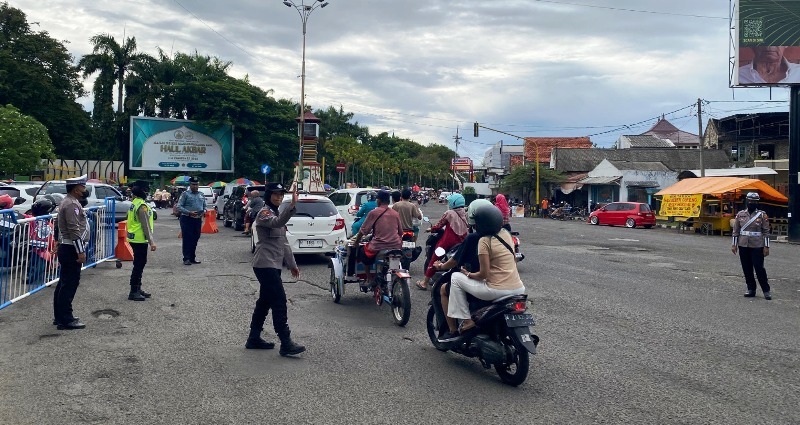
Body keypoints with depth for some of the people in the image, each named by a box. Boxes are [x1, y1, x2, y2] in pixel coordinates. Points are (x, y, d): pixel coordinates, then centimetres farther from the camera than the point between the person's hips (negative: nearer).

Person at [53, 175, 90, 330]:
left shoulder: (69, 202, 17)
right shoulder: (72, 204, -16)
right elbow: (74, 230, -22)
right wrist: (80, 251, -22)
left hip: (66, 248, 11)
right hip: (71, 249, -11)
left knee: (64, 284, 15)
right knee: (70, 284, -7)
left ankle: (60, 316, 23)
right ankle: (65, 320, -4)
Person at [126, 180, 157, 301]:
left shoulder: (135, 203, 12)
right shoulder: (142, 206, -19)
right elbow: (145, 225, -22)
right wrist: (151, 241, -21)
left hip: (135, 238, 10)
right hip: (140, 239, -10)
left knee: (139, 264, 18)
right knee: (139, 265, -5)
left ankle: (137, 289, 27)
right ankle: (133, 292, -1)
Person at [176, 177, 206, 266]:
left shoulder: (201, 195, 14)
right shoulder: (185, 194, -2)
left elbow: (204, 206, 22)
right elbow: (179, 207, -8)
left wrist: (204, 211, -1)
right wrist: (189, 212, -20)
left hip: (198, 219, 5)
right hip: (187, 219, -5)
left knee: (195, 239, 10)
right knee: (187, 239, -6)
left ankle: (193, 258, 19)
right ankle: (186, 258, -2)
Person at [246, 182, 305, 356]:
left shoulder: (277, 213, 19)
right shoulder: (264, 213, -10)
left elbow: (283, 242, 22)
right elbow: (277, 223, -35)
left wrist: (292, 264, 20)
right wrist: (292, 205, -49)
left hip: (274, 265, 10)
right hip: (265, 264, -10)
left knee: (265, 301, 13)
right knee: (279, 302, -13)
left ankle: (254, 339, 22)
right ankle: (286, 343, -12)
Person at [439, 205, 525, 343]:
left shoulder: (484, 240, -10)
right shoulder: (506, 234, 11)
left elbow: (484, 274, -13)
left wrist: (468, 274, 6)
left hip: (498, 291, -8)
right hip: (519, 289, 8)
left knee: (456, 278, 6)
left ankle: (466, 320, 5)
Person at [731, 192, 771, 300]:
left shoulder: (762, 215, -1)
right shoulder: (740, 214, 6)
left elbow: (766, 232, -2)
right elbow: (735, 230, 8)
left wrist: (766, 247, -7)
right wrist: (734, 244, 4)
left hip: (757, 246, -3)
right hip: (743, 246, 3)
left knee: (759, 268, -4)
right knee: (747, 269, 7)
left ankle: (766, 290, 7)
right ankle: (751, 289, 17)